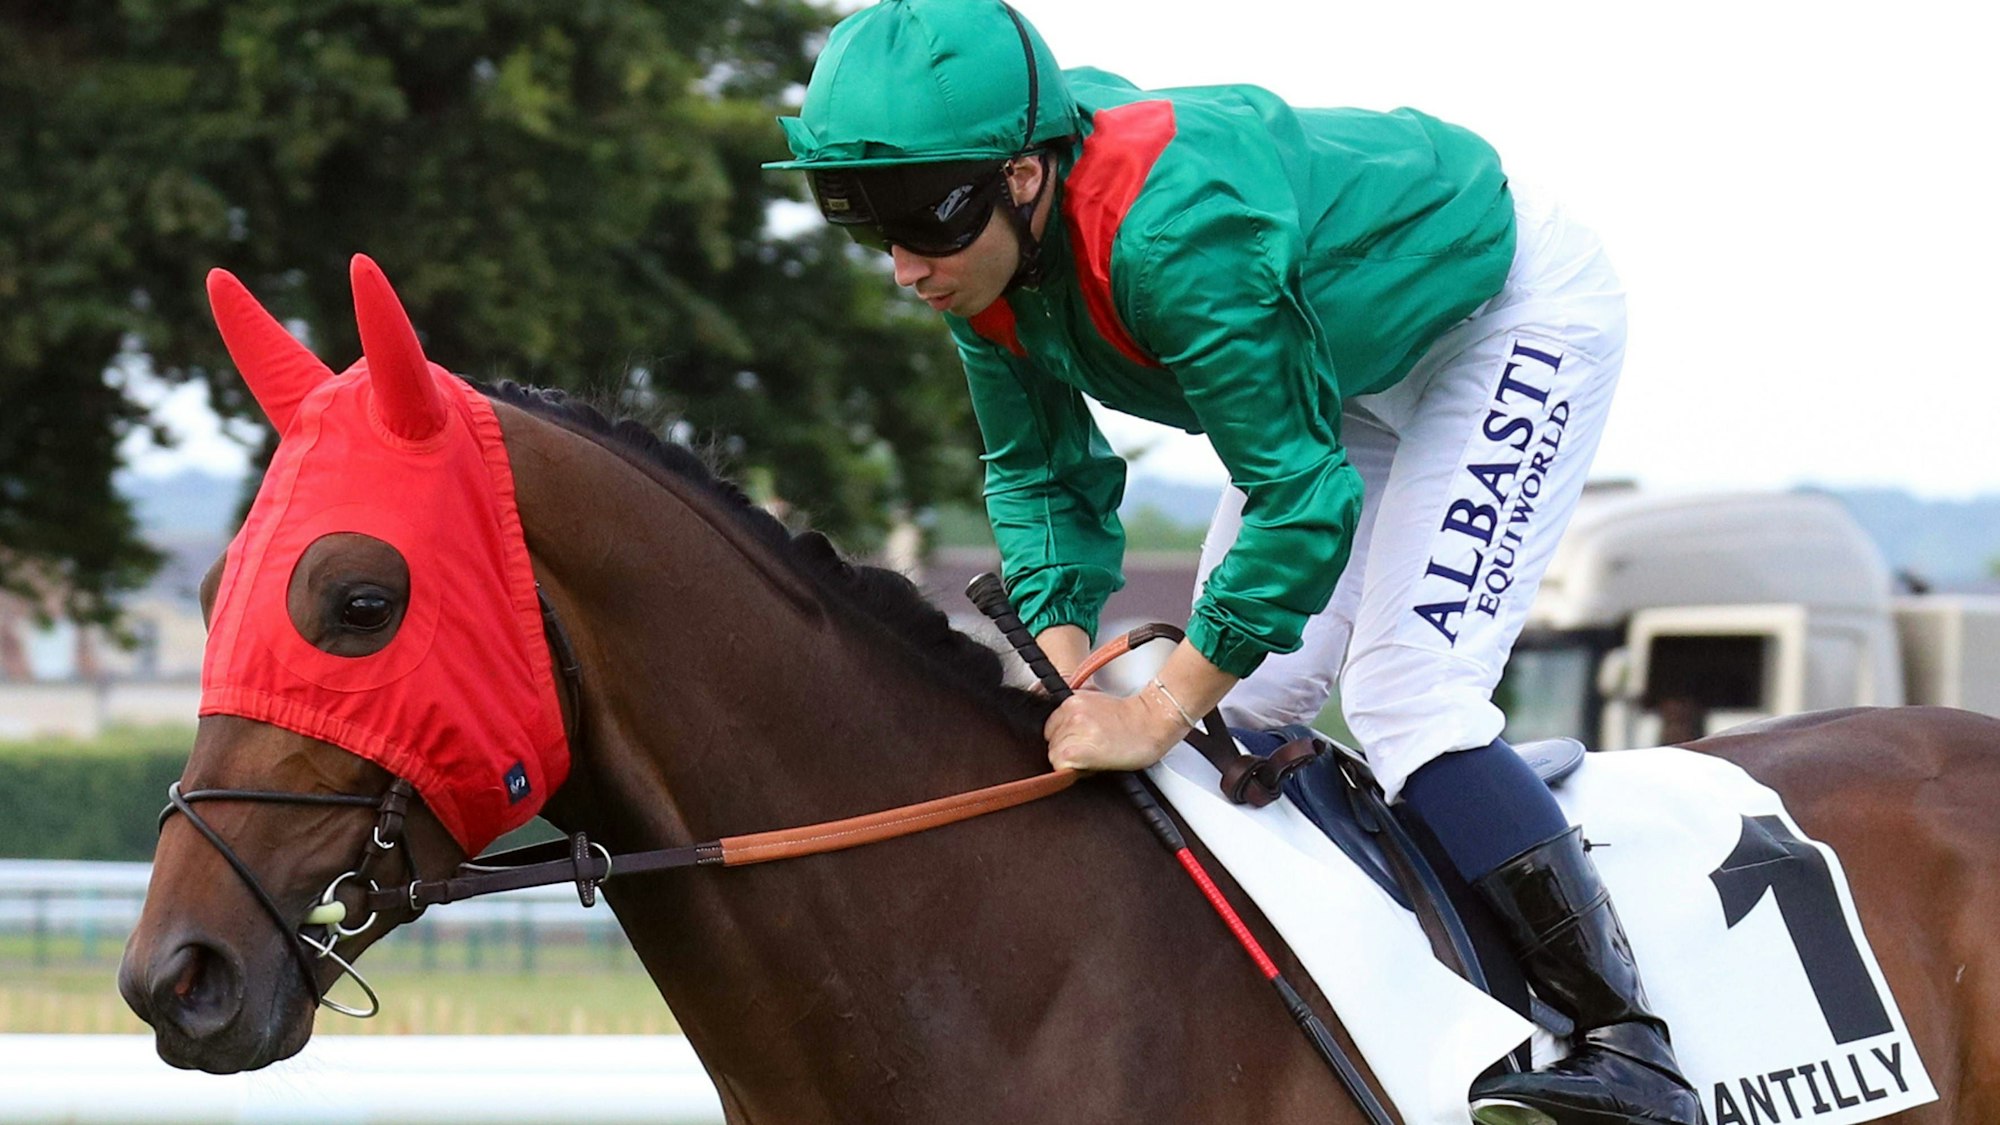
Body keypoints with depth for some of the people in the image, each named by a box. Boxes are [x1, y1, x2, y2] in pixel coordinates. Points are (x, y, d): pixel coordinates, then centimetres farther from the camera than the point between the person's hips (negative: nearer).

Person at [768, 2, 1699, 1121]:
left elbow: (1302, 489, -37)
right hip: (1356, 365, 9)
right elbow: (1039, 475, -4)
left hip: (1516, 310, -9)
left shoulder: (1175, 231, -42)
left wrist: (1158, 712, -34)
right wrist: (1070, 678, -20)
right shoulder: (985, 248, -15)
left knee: (1400, 692, -20)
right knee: (1244, 696, 4)